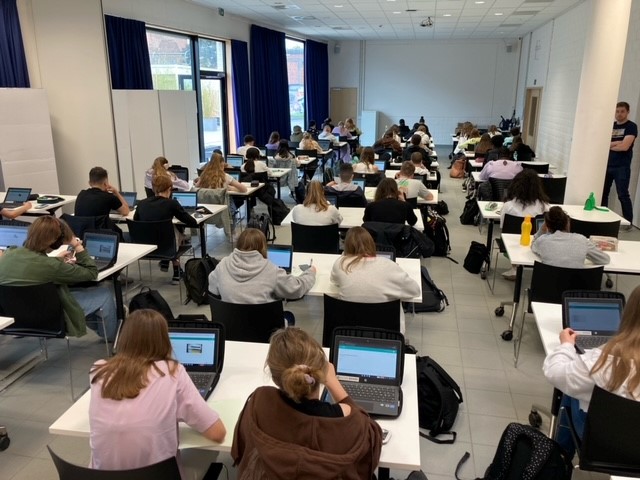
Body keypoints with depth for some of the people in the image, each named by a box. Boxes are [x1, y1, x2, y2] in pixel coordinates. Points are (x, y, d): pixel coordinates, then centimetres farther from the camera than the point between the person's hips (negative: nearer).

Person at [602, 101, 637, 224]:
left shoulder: (631, 126, -3)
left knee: (623, 195, -5)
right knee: (602, 193, 7)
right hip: (607, 165, 5)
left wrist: (609, 145, -1)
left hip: (622, 167, -5)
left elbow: (625, 146, -15)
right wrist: (617, 142, -11)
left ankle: (629, 222, 3)